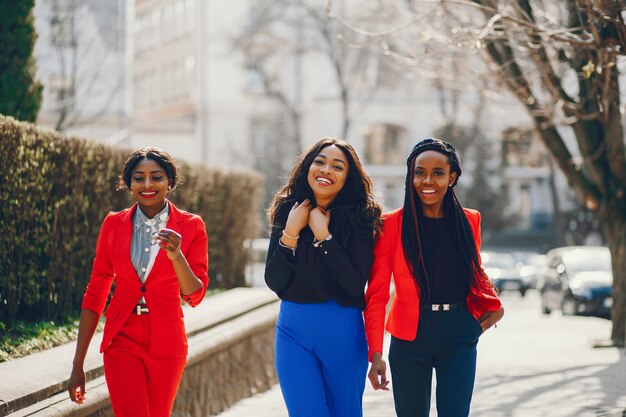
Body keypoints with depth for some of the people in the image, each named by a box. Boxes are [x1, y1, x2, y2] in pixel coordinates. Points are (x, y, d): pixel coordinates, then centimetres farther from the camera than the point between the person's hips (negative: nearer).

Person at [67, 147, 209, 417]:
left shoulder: (191, 226, -1)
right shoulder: (114, 224, 2)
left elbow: (195, 296, -5)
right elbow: (95, 294, 5)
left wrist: (176, 255, -25)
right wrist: (77, 366, 2)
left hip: (166, 342, 0)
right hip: (122, 340, 0)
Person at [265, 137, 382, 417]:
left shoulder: (360, 216, -6)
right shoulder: (287, 211, 2)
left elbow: (356, 284, -15)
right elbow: (273, 281, -3)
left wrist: (323, 236, -17)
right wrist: (291, 231, -13)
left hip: (343, 331, -1)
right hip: (293, 329, 1)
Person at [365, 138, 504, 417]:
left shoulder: (469, 221, 6)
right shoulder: (391, 224, -3)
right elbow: (376, 294, -3)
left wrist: (493, 306, 1)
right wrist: (375, 354, -12)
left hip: (459, 338, 1)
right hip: (409, 338, -1)